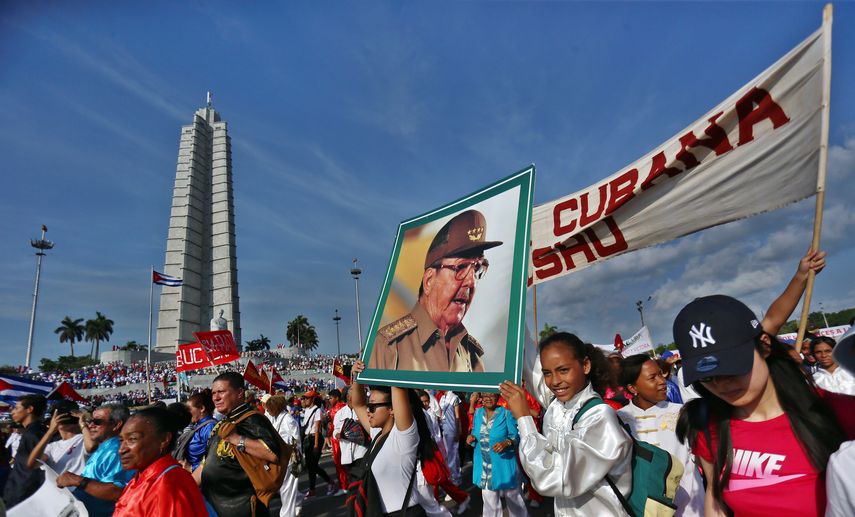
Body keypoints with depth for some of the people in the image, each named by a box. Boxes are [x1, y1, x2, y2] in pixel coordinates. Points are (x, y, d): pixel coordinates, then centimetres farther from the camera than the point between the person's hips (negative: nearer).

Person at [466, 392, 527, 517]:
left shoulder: (506, 413, -13)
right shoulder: (478, 412, 1)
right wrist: (472, 437, -10)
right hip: (484, 465, 4)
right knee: (489, 500, 18)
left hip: (503, 464, -4)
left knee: (512, 496, 15)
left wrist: (506, 443, -30)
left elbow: (516, 436, -12)